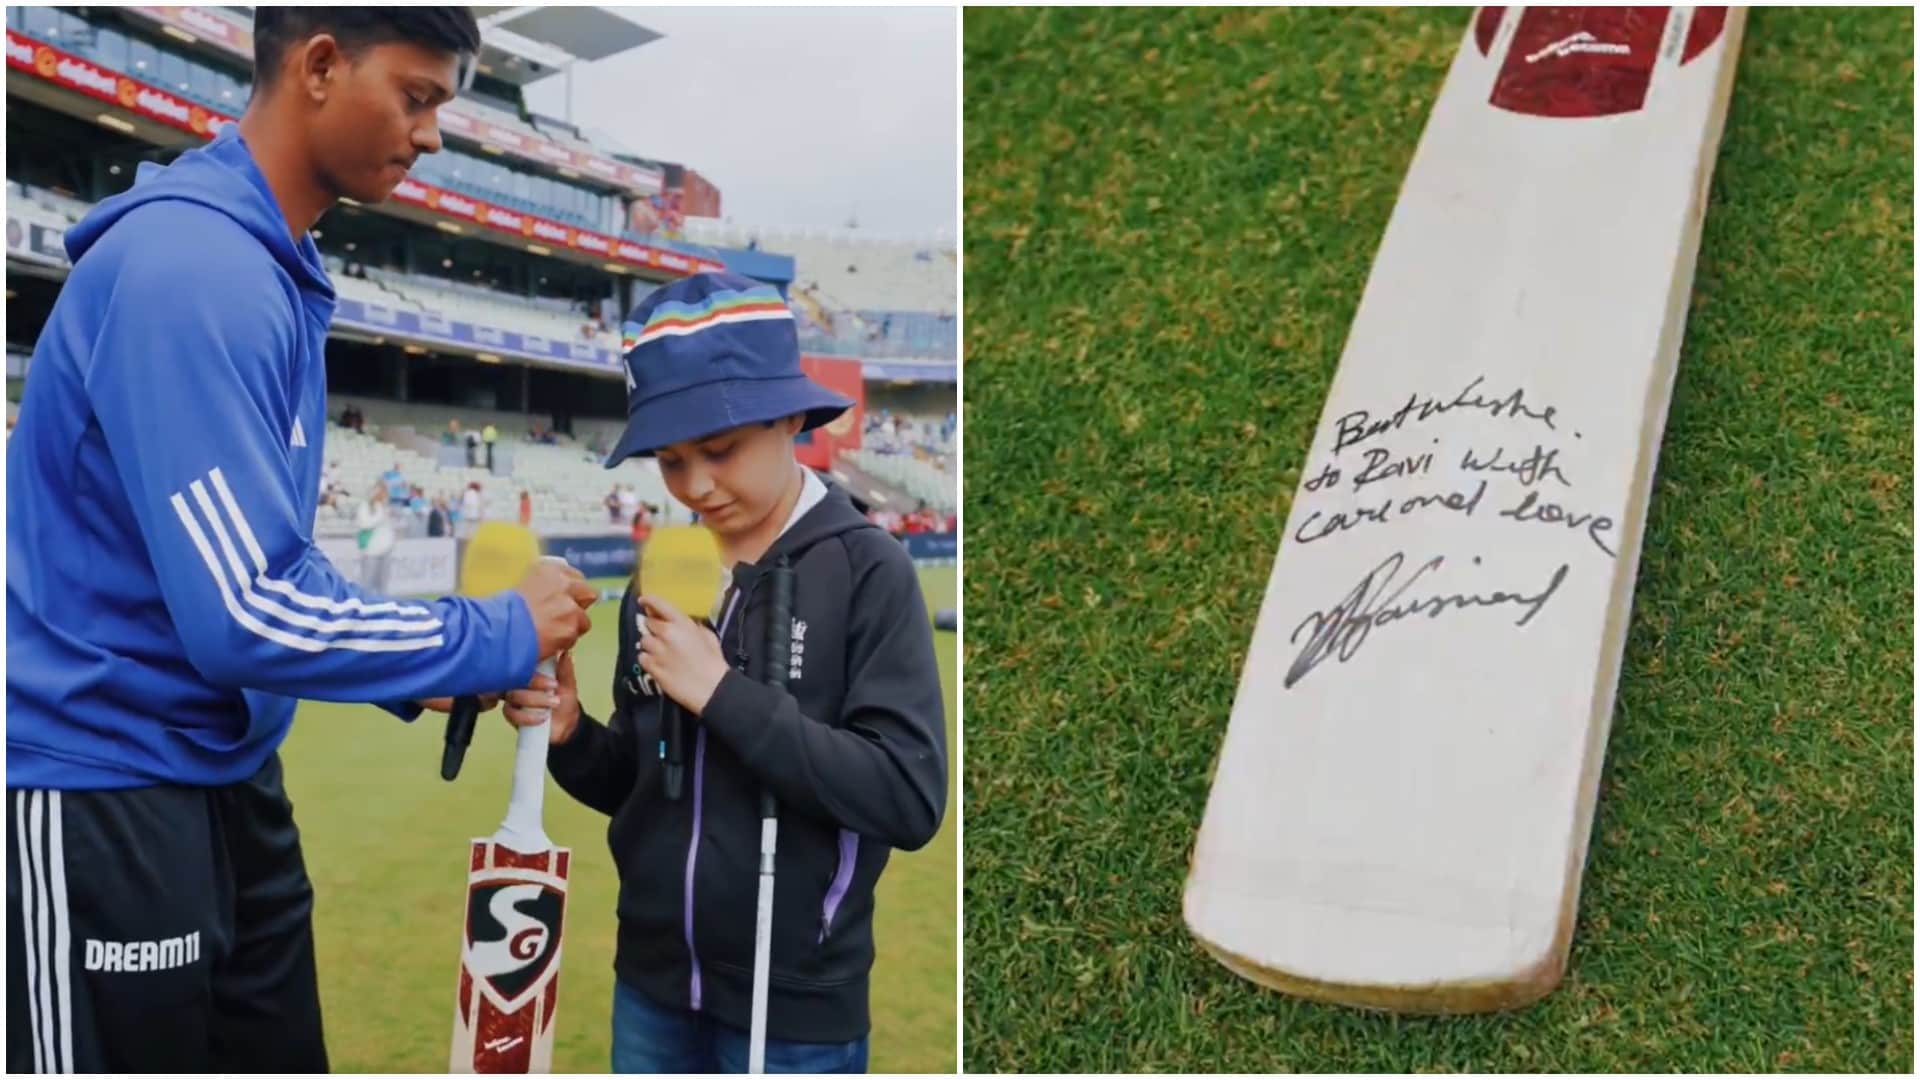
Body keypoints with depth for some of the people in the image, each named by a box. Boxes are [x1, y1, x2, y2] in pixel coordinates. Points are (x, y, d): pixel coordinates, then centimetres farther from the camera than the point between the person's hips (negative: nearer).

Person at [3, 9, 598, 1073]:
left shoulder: (272, 269, 8)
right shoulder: (192, 268, -22)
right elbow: (241, 616, -27)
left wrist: (417, 674, 5)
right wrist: (498, 634, -17)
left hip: (226, 773, 9)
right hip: (98, 792, -9)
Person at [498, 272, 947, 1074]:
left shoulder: (867, 572, -12)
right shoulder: (662, 577, 3)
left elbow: (910, 798, -20)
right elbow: (639, 784, 12)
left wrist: (722, 693, -23)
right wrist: (571, 737, -8)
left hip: (794, 1007, -5)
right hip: (652, 988, 5)